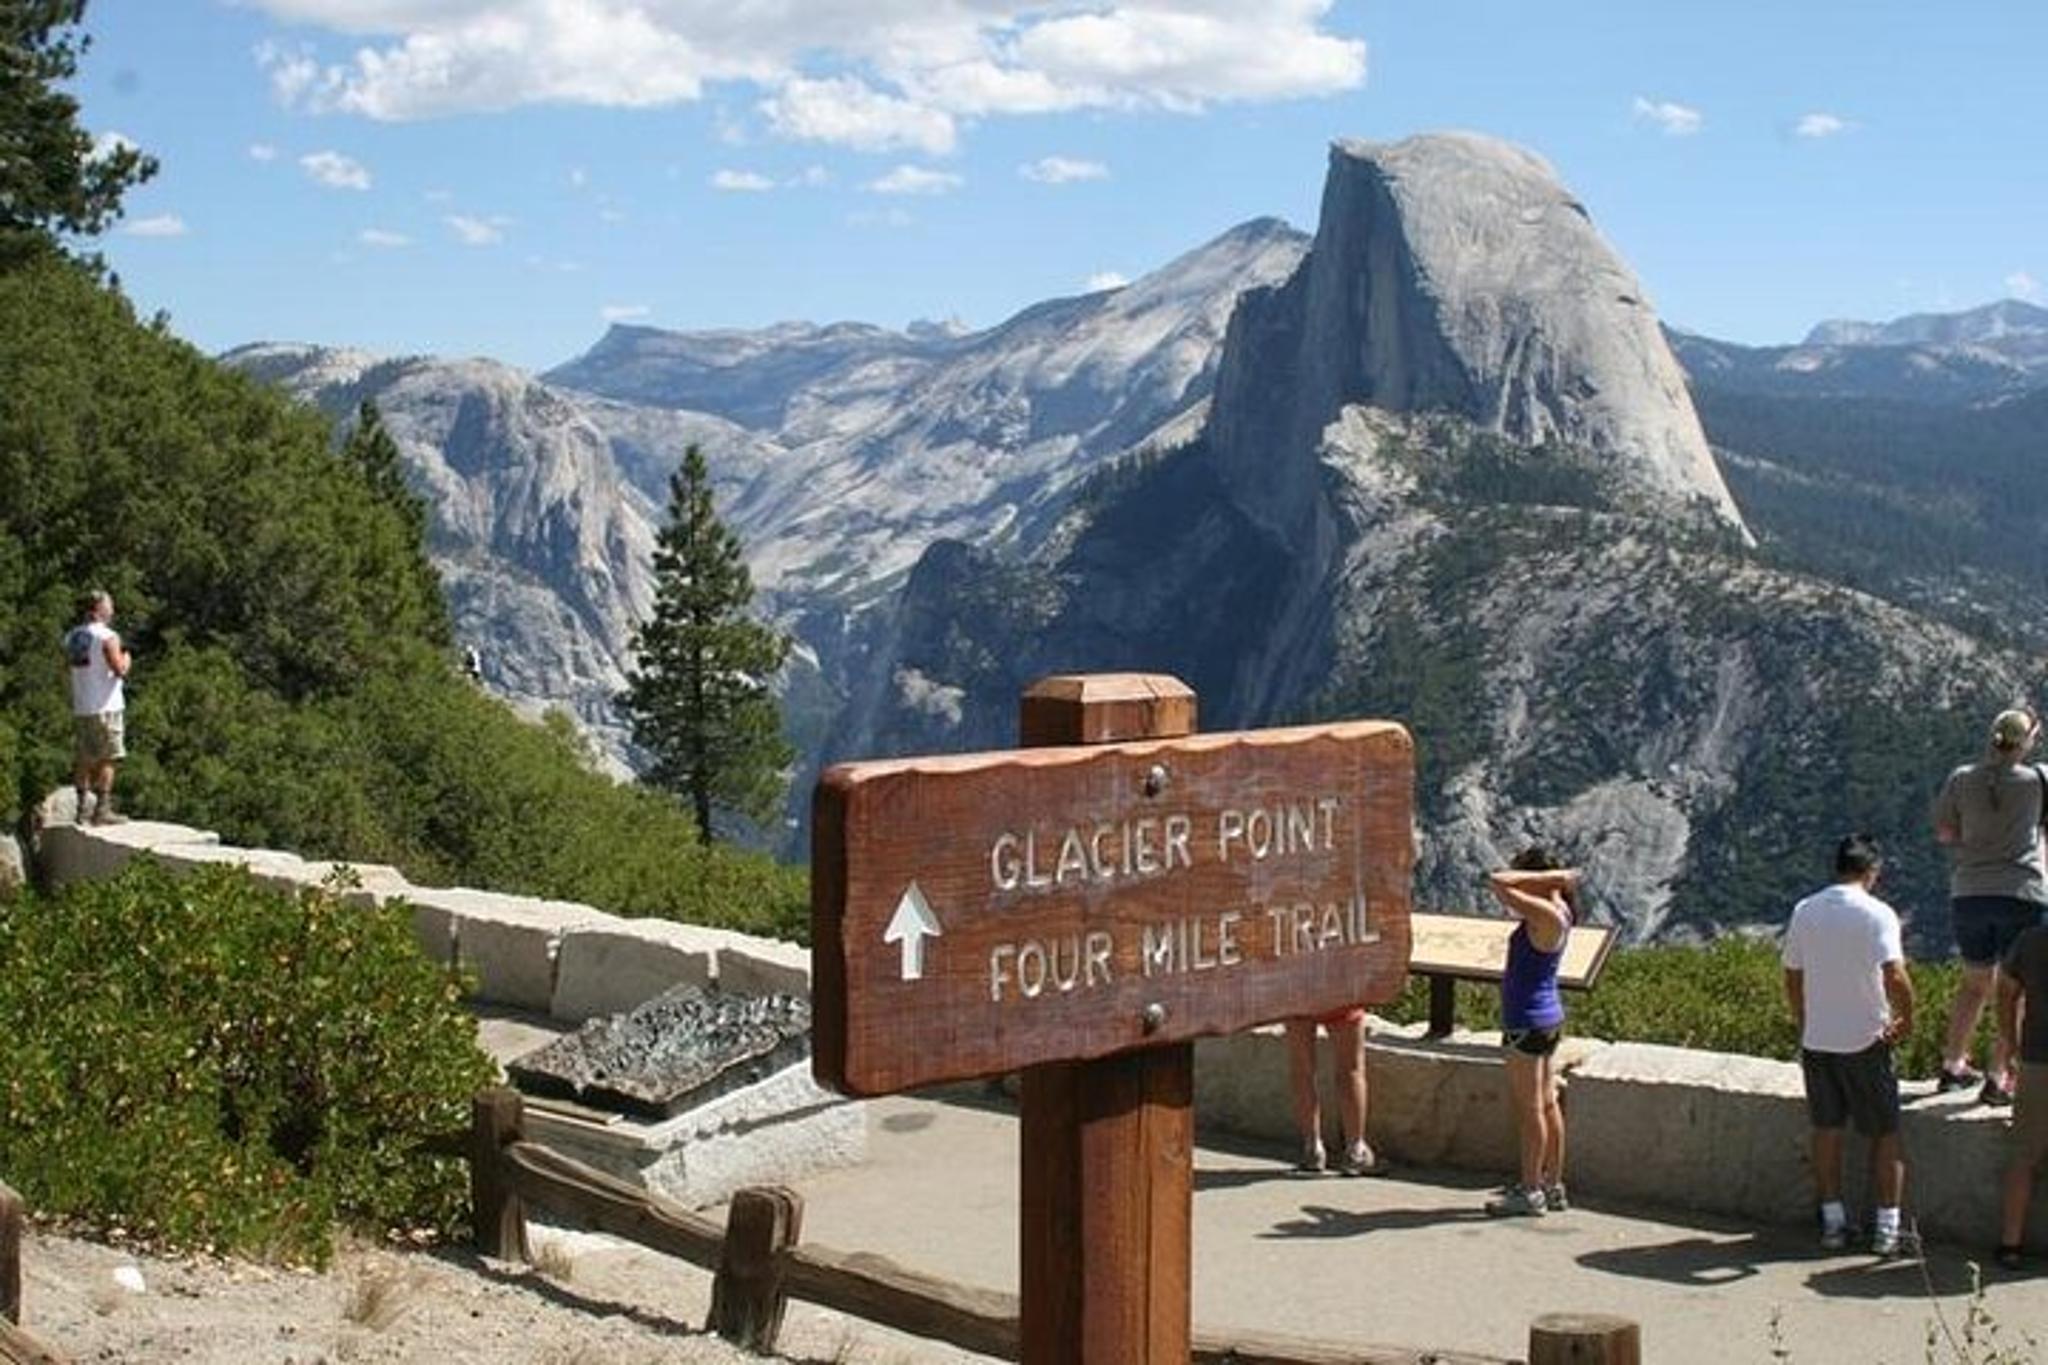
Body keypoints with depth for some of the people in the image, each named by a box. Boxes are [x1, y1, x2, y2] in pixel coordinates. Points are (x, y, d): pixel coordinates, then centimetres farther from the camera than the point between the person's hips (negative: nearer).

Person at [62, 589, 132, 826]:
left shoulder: (71, 637, 10)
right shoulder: (107, 637, -12)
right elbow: (119, 670, -18)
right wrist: (125, 659, 2)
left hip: (80, 707, 7)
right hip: (105, 707, -7)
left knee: (83, 760, 11)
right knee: (107, 759, -3)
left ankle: (81, 808, 12)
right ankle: (102, 809, -7)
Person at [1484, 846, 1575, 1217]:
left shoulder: (1547, 915, -20)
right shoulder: (1555, 911, 9)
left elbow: (1497, 883, -25)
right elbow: (1503, 892, 19)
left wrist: (1552, 876, -18)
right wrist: (1555, 878, 6)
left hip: (1529, 1022, -10)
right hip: (1548, 1018, 10)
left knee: (1529, 1107, -3)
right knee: (1547, 1104, 13)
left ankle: (1530, 1191, 2)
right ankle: (1553, 1187, 20)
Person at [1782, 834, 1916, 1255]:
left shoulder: (1804, 912, 2)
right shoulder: (1877, 914, -12)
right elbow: (1895, 977, -23)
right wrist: (1906, 1019, -6)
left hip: (1816, 1041, 4)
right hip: (1865, 1041, -4)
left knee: (1826, 1130, 13)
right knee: (1885, 1134, 9)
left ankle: (1833, 1221, 18)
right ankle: (1887, 1227, 10)